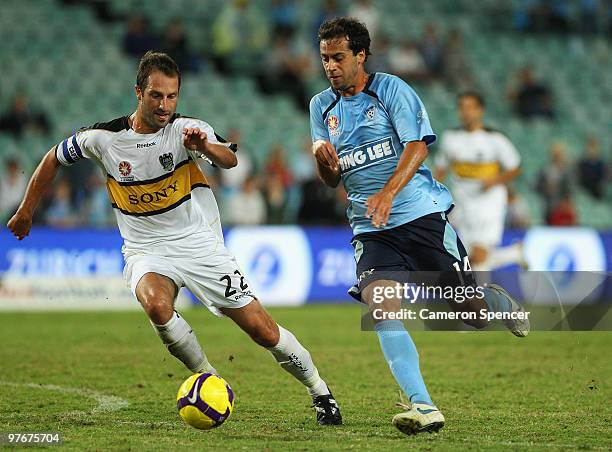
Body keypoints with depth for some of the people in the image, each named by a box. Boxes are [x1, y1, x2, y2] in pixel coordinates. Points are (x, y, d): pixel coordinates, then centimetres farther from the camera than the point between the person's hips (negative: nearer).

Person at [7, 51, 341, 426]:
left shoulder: (188, 130, -13)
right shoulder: (104, 138, -8)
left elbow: (230, 161, -32)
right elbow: (54, 158, 10)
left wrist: (205, 146, -54)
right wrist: (26, 211, 15)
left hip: (200, 244, 0)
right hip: (147, 251, 0)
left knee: (262, 329, -5)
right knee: (156, 304, -34)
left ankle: (320, 392, 19)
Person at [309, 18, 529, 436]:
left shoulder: (391, 89, -2)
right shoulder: (322, 107, 12)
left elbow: (417, 145, -13)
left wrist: (389, 192, -28)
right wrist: (324, 161, -8)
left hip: (422, 214, -3)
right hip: (370, 229, 3)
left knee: (468, 304, 0)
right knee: (376, 297, -24)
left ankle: (501, 302, 41)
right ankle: (422, 407, -28)